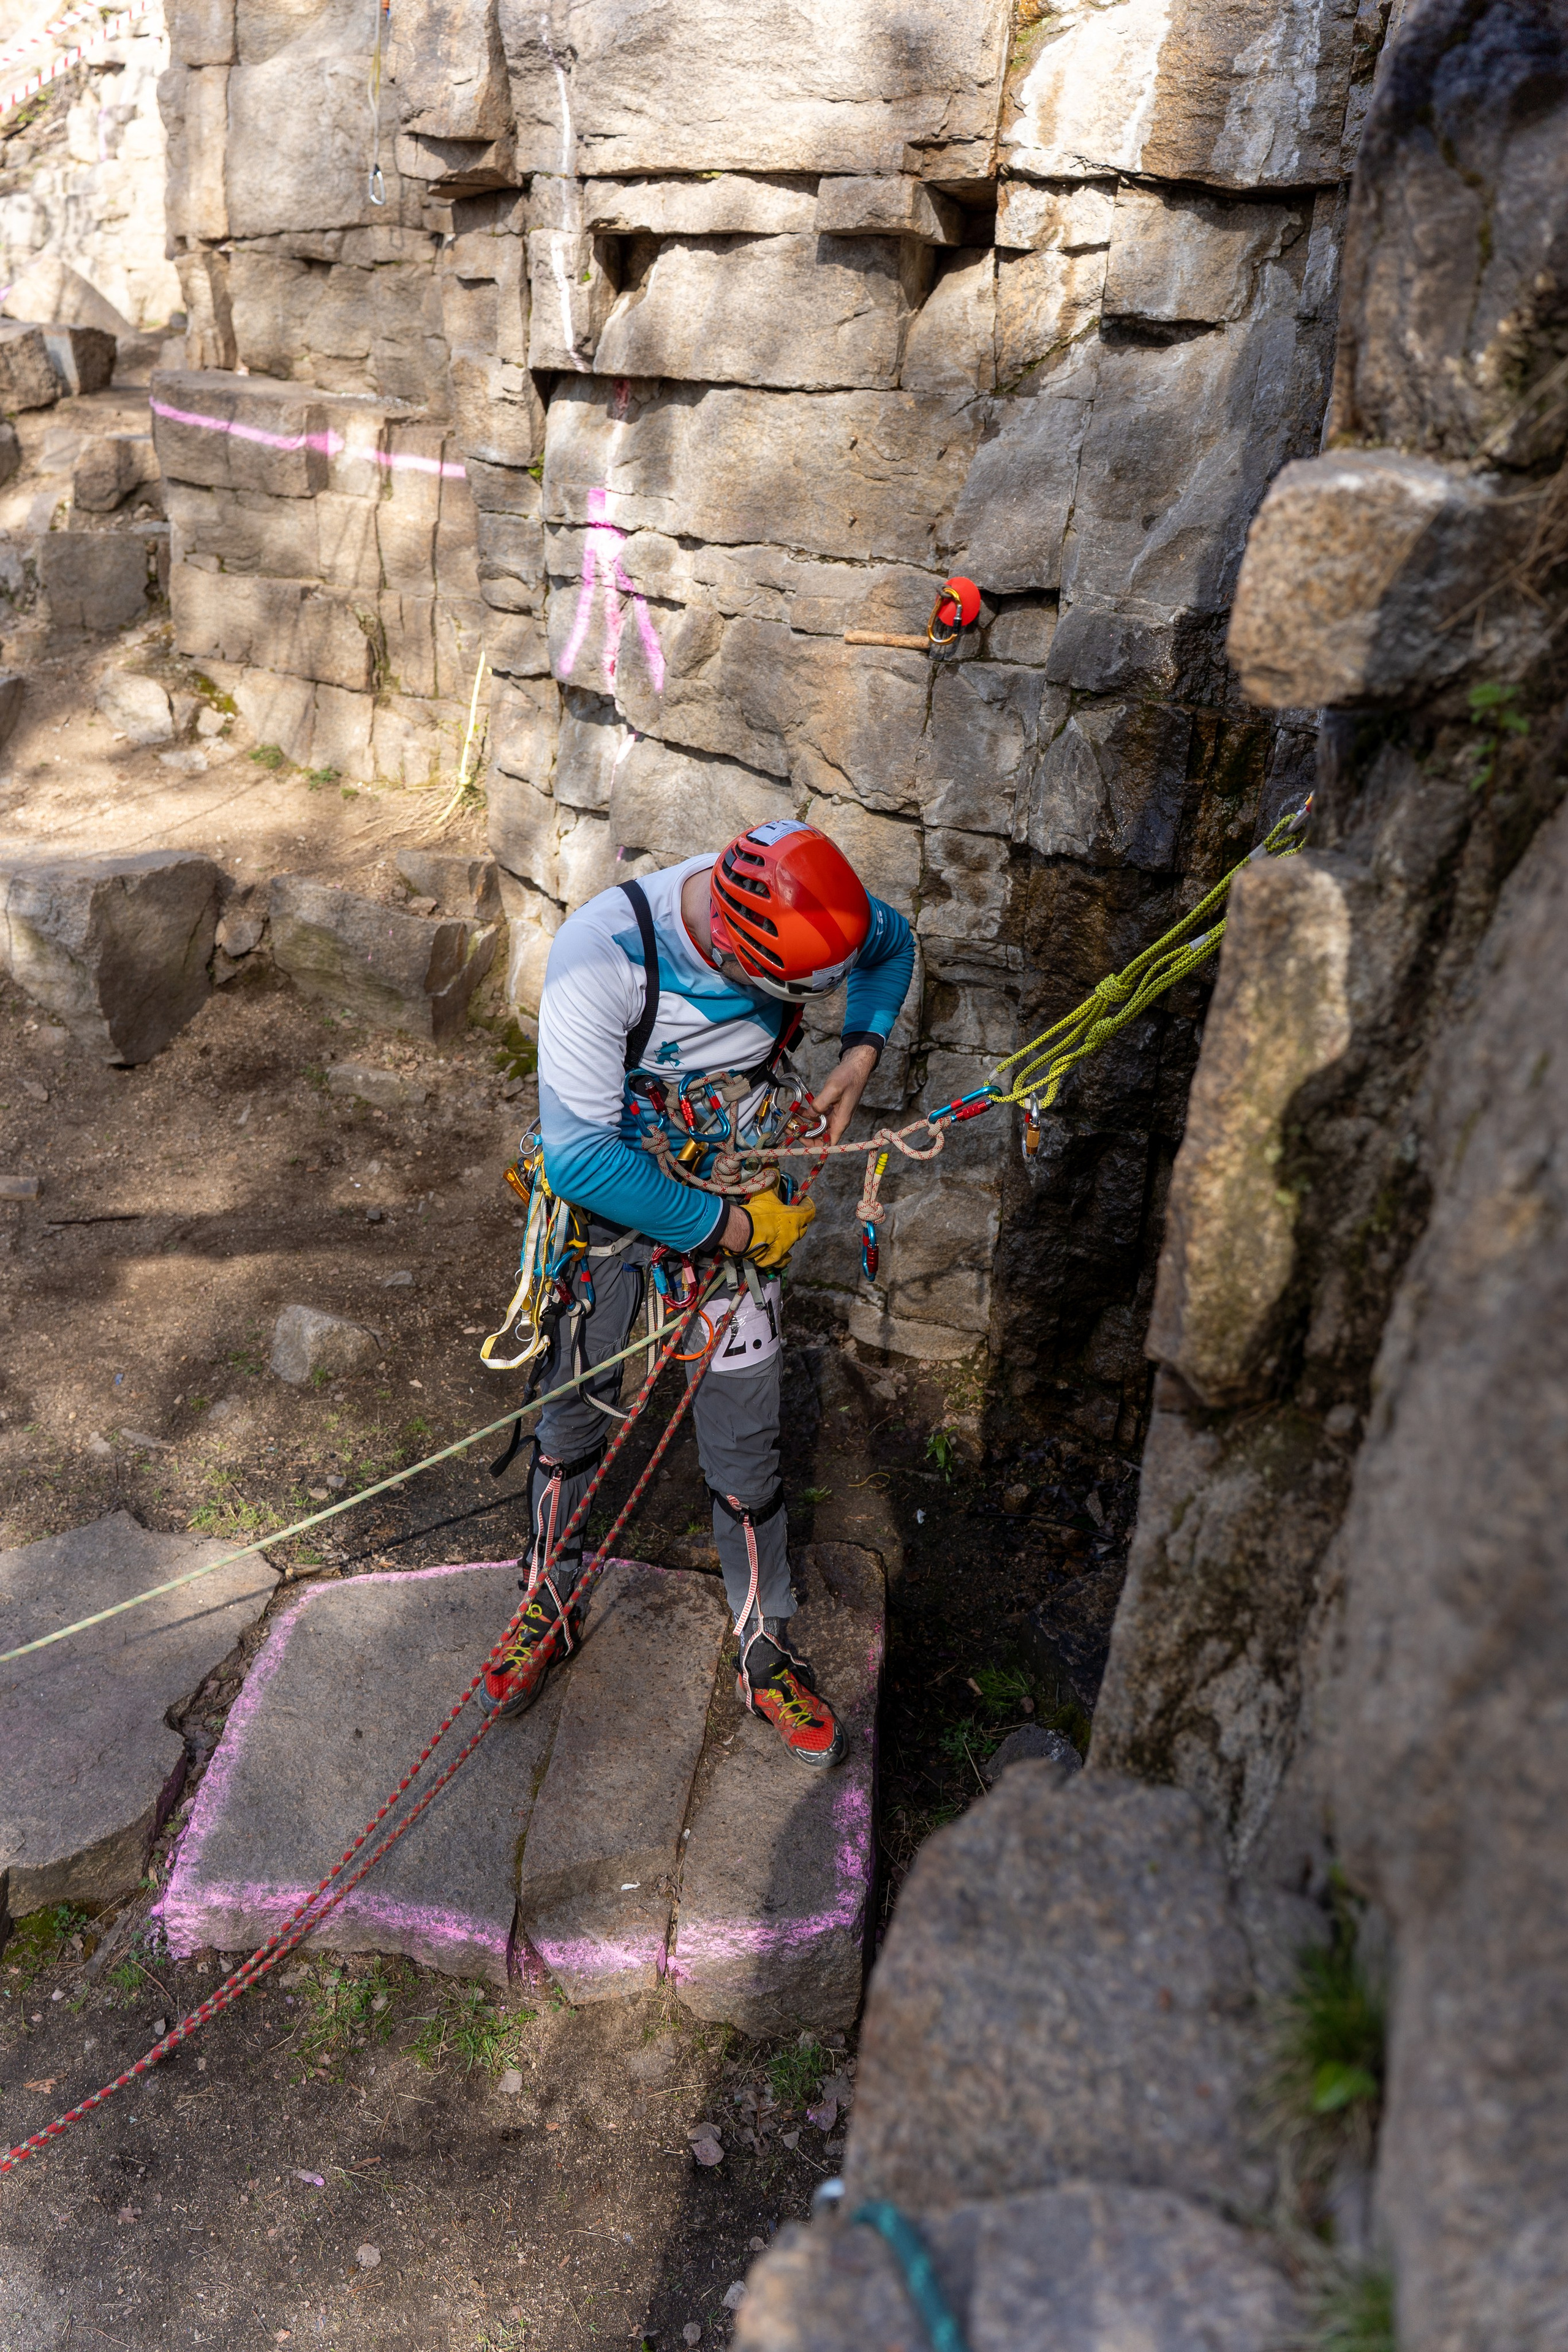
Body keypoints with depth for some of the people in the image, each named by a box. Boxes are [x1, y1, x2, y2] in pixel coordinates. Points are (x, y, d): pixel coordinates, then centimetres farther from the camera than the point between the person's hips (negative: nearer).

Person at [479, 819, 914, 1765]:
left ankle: (766, 1652, 27)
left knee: (746, 1447, 6)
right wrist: (730, 1227, -26)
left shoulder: (802, 904, -19)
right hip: (611, 1194, -2)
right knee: (575, 1416, 15)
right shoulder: (601, 952, -32)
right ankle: (551, 1606, 40)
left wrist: (861, 1050, -9)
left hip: (741, 1199, 2)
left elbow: (894, 941, 7)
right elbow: (578, 1157, -33)